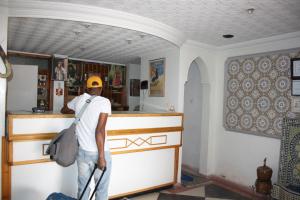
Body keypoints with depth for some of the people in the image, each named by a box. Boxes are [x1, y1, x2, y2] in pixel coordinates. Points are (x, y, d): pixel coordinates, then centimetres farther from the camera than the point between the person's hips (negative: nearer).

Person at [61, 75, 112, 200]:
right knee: (102, 189, 10)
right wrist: (101, 156, -17)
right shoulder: (104, 102, -11)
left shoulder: (79, 99, 4)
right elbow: (100, 130, -19)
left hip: (82, 151, 5)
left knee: (83, 187, 17)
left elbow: (63, 110, 25)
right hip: (99, 153, -4)